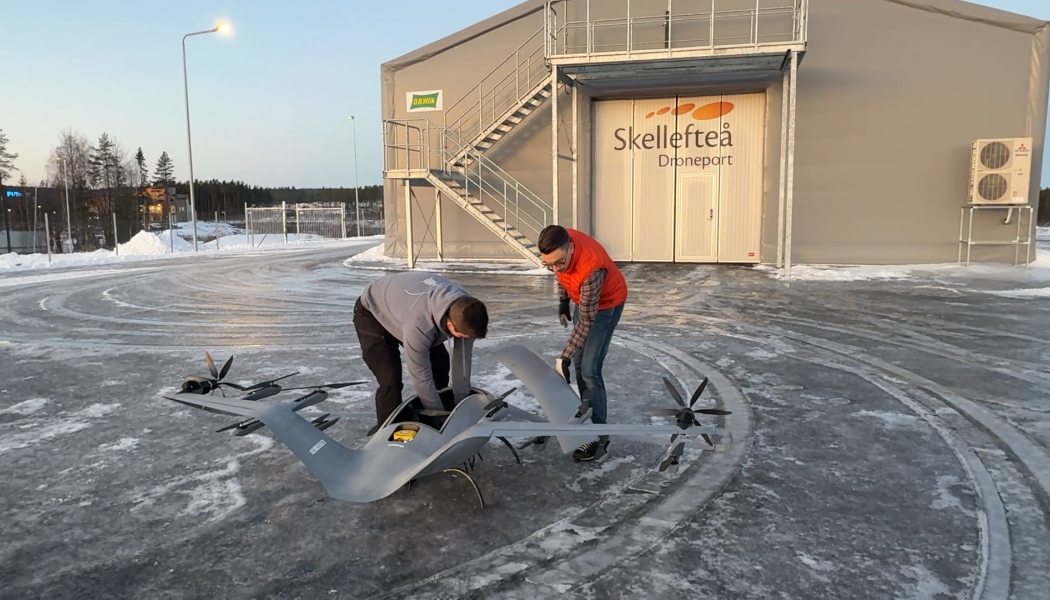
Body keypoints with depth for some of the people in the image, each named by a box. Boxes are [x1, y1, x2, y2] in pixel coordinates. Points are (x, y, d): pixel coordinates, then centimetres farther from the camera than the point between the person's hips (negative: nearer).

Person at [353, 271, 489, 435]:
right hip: (371, 313, -6)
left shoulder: (465, 308, -26)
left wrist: (460, 402, -9)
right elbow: (420, 376, -33)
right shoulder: (418, 323, -45)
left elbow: (462, 358, -15)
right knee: (390, 379, -19)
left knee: (441, 363, 4)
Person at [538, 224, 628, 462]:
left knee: (590, 369, -12)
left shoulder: (591, 268, -41)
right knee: (578, 362, 14)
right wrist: (563, 301, 9)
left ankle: (599, 436, -4)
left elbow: (586, 321, -32)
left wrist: (564, 356, -32)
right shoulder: (559, 245, -22)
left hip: (607, 303, -8)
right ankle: (587, 416, 29)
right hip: (583, 299, 8)